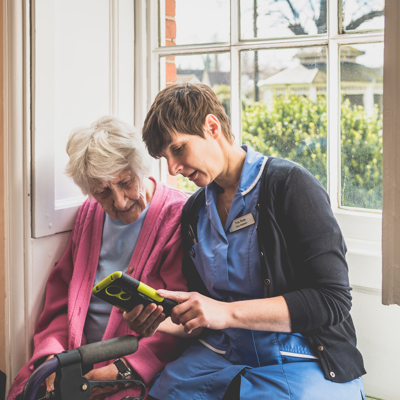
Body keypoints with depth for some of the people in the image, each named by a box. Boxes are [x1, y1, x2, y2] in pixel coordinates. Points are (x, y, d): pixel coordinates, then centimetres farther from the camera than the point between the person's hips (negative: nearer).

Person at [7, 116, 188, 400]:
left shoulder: (178, 216, -6)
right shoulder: (89, 214, 14)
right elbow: (62, 295, 15)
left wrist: (125, 368, -19)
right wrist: (53, 353, -2)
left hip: (141, 370, -5)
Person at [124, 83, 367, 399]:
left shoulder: (289, 184, -9)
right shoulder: (194, 211, 12)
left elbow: (332, 300, -16)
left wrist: (228, 313, -21)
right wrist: (158, 321, -4)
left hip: (301, 364, -5)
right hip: (221, 355, 5)